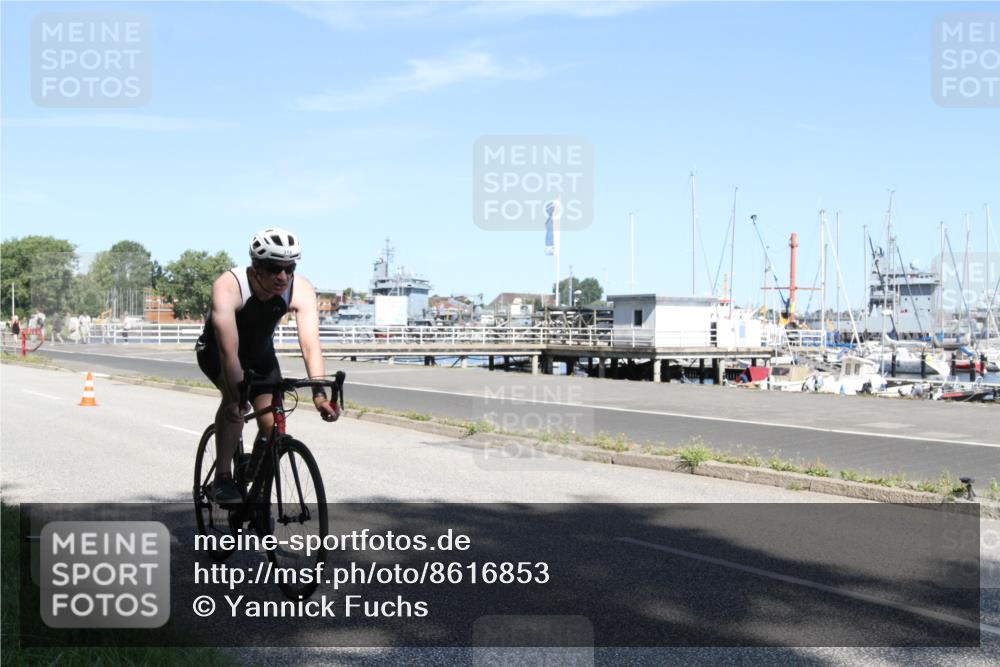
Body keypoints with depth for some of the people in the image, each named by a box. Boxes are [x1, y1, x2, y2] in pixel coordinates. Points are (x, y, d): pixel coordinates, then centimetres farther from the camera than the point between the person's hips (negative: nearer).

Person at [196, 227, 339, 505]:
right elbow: (229, 350, -44)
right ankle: (222, 478, -18)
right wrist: (237, 394, -56)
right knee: (234, 397, -32)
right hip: (215, 352, -3)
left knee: (272, 424, -10)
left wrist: (319, 394, -51)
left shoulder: (301, 290, -29)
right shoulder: (228, 286, -37)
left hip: (260, 353, 3)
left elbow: (310, 344, -38)